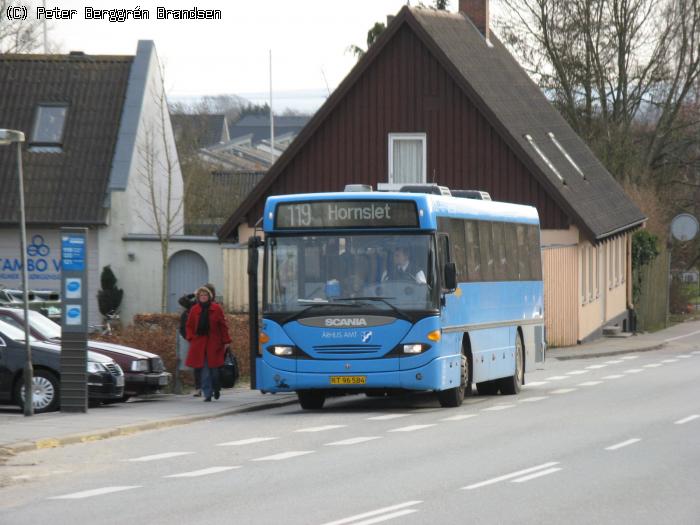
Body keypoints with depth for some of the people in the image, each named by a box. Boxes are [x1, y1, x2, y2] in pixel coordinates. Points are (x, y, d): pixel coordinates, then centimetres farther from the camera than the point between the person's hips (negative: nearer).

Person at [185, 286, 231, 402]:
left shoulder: (216, 309, 1)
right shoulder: (194, 310, 6)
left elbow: (223, 326, 2)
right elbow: (189, 326, 13)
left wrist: (226, 341, -1)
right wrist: (191, 339, -1)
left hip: (214, 343, -1)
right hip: (199, 343, 1)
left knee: (214, 368, 2)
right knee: (205, 369, -3)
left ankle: (216, 388, 27)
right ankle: (207, 394, -1)